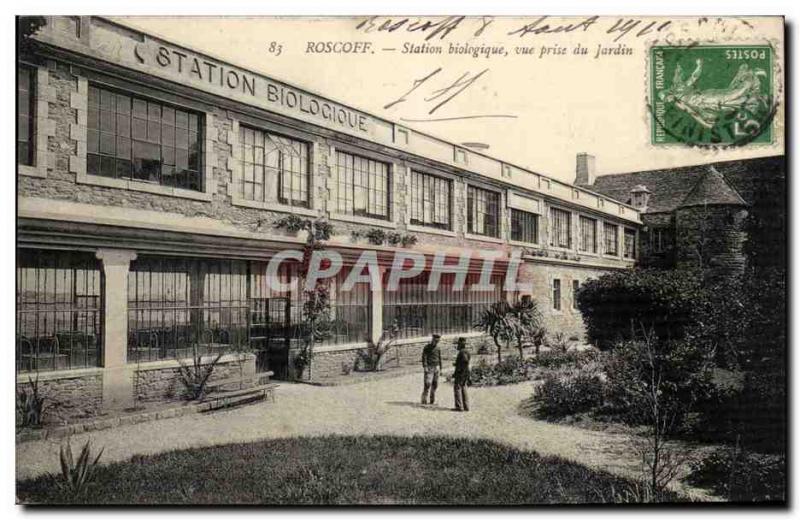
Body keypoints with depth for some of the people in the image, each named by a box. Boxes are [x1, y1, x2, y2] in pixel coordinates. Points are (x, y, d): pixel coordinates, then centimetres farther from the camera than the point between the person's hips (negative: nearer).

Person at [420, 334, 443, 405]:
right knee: (427, 384, -11)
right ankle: (424, 400, -6)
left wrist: (440, 368, 12)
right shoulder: (427, 347, -8)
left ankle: (432, 400, 11)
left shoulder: (438, 348, 9)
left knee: (435, 384, 4)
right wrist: (425, 367, -21)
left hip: (436, 368, 6)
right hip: (429, 368, -5)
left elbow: (440, 359, 15)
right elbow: (424, 357, -13)